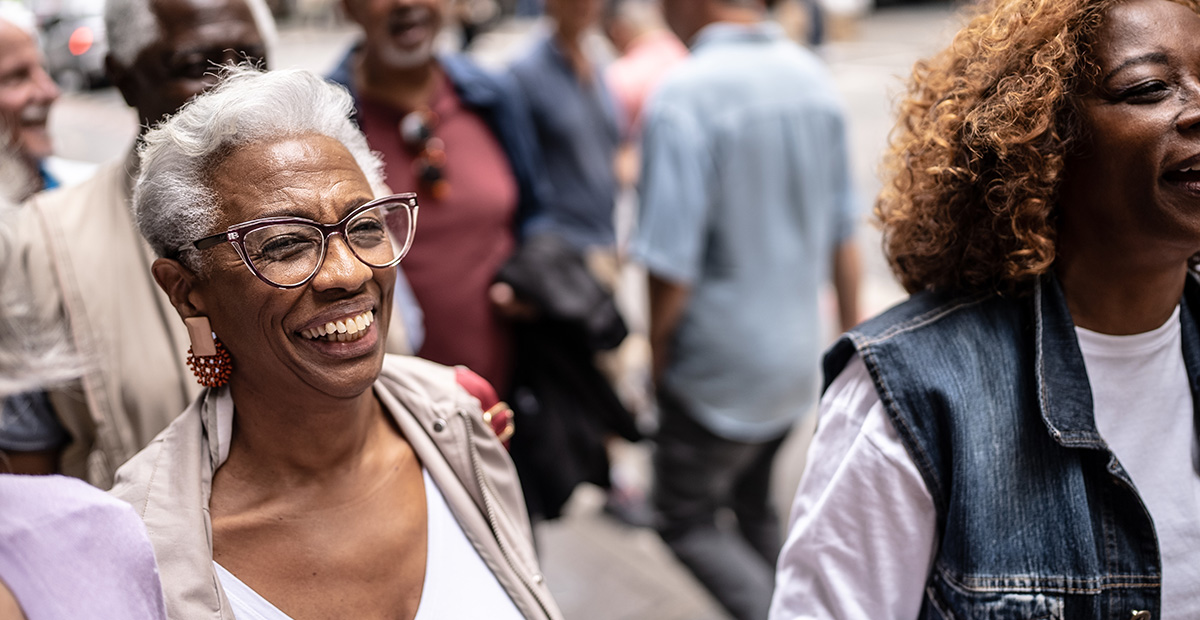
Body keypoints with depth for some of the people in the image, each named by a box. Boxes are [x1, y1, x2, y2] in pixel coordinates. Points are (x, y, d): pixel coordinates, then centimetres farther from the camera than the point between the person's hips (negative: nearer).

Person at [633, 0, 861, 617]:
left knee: (685, 519, 11)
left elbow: (671, 265, -23)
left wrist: (657, 350, -4)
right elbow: (843, 232, 7)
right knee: (753, 505, 24)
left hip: (720, 365, -7)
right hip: (798, 354, 7)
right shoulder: (812, 75, 1)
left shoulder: (683, 95, -22)